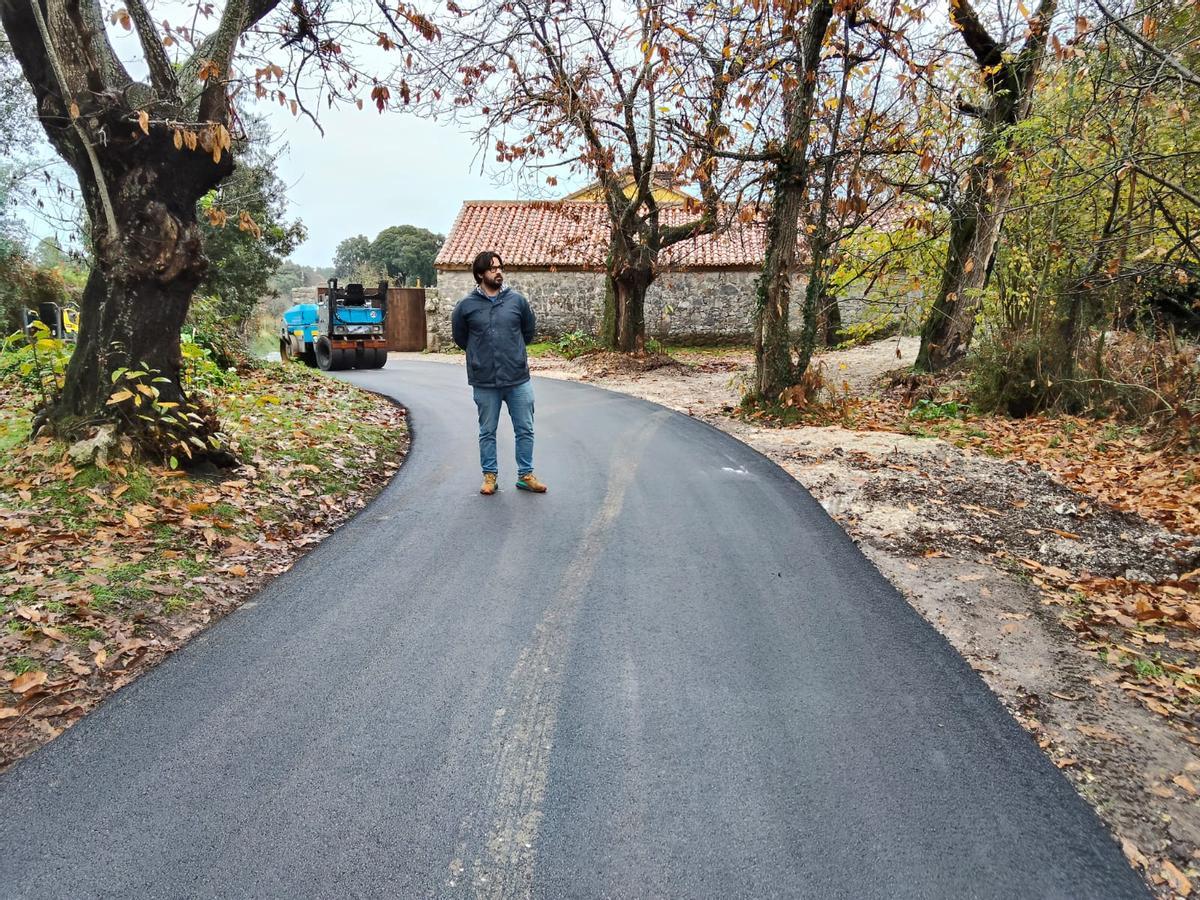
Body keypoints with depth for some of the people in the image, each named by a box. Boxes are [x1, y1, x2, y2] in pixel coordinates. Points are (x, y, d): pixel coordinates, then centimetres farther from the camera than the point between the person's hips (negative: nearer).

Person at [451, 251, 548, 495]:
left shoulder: (517, 300, 1)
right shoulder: (466, 305, -2)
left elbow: (529, 330, 15)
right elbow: (460, 337, 12)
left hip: (518, 379, 1)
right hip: (484, 382, -1)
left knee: (525, 430, 7)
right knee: (487, 433, 10)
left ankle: (526, 475, 20)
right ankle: (489, 476, 23)